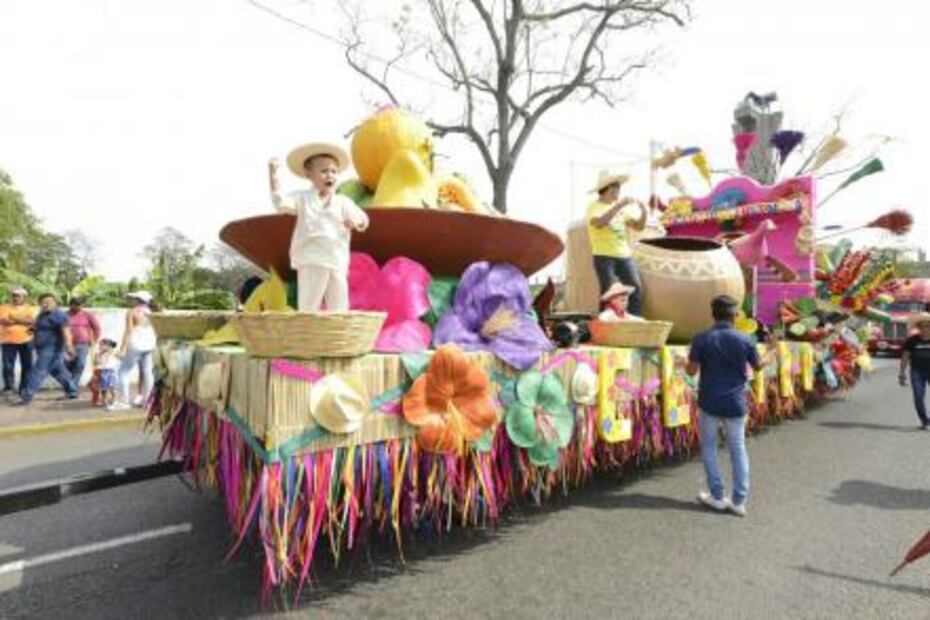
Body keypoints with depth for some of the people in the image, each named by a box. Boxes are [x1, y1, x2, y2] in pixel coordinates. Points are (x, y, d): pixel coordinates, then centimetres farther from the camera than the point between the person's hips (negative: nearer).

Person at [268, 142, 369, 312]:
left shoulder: (343, 202, 9)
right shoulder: (302, 198, 6)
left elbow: (363, 220, 4)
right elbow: (280, 202, -7)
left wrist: (356, 222, -20)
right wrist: (273, 174, -12)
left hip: (338, 264, 3)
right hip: (311, 263, -2)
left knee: (339, 308, 8)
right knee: (308, 307, -2)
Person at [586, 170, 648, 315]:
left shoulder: (621, 208, 17)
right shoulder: (594, 206, -2)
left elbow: (639, 226, 17)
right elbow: (600, 223, -23)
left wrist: (644, 210, 0)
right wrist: (618, 206, -23)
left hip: (625, 256, 6)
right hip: (604, 257, -6)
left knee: (636, 289, -2)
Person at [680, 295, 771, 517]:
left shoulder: (701, 339, -10)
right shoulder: (744, 340, -4)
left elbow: (692, 370, -10)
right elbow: (758, 365, 11)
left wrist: (683, 363, 13)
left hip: (710, 402, -2)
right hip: (736, 403, 2)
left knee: (709, 447, 14)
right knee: (738, 449, 13)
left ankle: (717, 496, 18)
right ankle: (739, 500, 16)